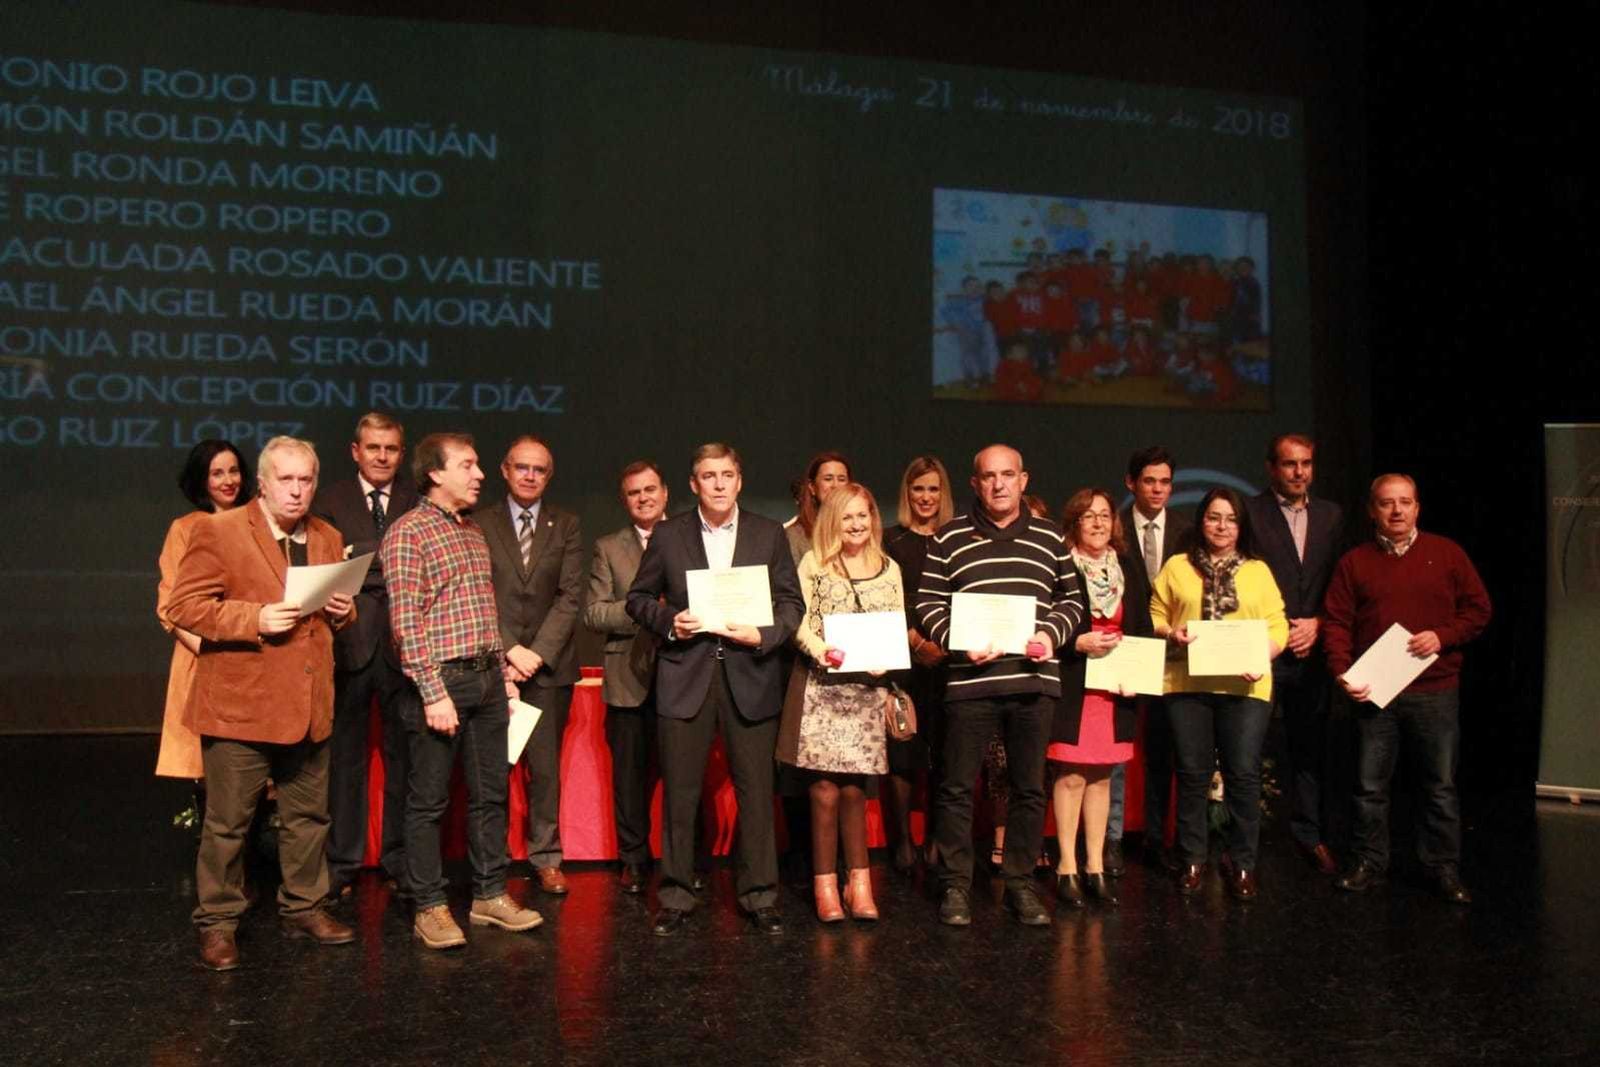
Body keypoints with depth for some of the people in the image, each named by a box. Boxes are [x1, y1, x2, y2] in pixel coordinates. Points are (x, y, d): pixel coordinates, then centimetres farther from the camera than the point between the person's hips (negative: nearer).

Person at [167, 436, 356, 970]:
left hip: (309, 705, 6)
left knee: (309, 817, 15)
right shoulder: (219, 531, -7)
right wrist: (254, 620, -21)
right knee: (227, 823, 3)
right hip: (239, 704, -6)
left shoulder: (328, 538, 12)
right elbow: (185, 606, -11)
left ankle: (303, 907, 30)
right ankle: (217, 922, 16)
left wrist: (343, 611, -1)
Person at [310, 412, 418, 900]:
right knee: (345, 755, 4)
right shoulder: (329, 501, 7)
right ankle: (342, 864, 14)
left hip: (403, 643, 1)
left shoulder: (418, 502, 8)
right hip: (350, 641, -1)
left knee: (404, 754, 6)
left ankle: (400, 859, 17)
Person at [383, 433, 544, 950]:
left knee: (490, 794, 12)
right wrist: (434, 692, -18)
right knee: (428, 801, 2)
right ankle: (429, 907, 12)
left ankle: (489, 896, 23)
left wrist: (503, 672, 16)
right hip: (441, 679, -7)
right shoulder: (408, 532, -9)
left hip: (487, 677, 8)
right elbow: (406, 621, -14)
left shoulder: (473, 531, 15)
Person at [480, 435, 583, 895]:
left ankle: (546, 858, 12)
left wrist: (537, 653, -8)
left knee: (546, 766, 3)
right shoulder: (481, 524, 5)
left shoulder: (566, 525, 8)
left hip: (548, 664, 1)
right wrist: (509, 650, -9)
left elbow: (570, 596, 1)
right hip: (495, 664, -1)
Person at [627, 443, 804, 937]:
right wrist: (668, 621, -8)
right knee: (679, 791, 4)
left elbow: (791, 602, 6)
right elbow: (638, 598, 11)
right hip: (685, 676, 0)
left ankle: (759, 894, 16)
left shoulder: (770, 535, 7)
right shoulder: (667, 536, 6)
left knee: (755, 789, 4)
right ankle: (676, 896, 16)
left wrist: (763, 635, -11)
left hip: (750, 675, 0)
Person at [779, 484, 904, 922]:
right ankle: (824, 883, 7)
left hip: (867, 691, 2)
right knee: (825, 790, -3)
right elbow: (799, 620, 0)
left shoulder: (890, 568, 14)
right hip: (822, 689, -2)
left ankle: (859, 881, 13)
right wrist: (820, 650, -19)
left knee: (852, 789, 3)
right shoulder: (813, 564, 6)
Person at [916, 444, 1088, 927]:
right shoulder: (949, 537, 5)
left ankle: (1021, 884, 21)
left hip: (1033, 676, 2)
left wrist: (1052, 633, -4)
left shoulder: (1049, 537, 11)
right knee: (958, 787, 2)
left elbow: (1073, 599, 14)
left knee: (1030, 788, 9)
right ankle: (955, 885, 14)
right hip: (971, 678, -2)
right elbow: (928, 603, 2)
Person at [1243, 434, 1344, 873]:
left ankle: (1311, 835, 23)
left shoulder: (1330, 516, 12)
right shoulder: (1250, 512, -3)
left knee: (1311, 746, 10)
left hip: (1310, 651, 4)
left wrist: (1317, 623, -1)